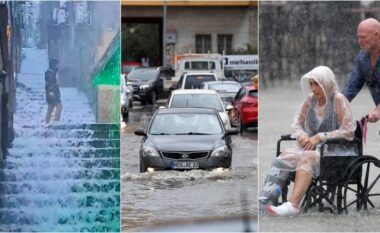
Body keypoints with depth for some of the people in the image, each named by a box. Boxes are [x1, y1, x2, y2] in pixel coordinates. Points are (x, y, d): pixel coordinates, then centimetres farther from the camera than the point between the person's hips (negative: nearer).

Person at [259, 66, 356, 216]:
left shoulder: (338, 100, -6)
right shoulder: (310, 99, 11)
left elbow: (348, 131, -10)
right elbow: (297, 122, 19)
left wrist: (320, 137, -17)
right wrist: (301, 135, -5)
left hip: (333, 151, -5)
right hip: (311, 147, 5)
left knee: (307, 158, -36)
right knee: (285, 156, -24)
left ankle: (293, 205, -50)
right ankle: (266, 198, -40)